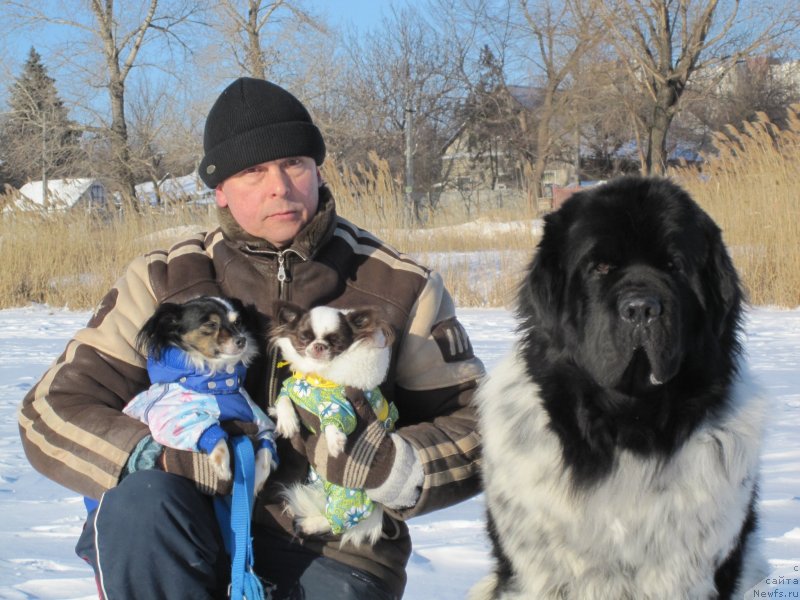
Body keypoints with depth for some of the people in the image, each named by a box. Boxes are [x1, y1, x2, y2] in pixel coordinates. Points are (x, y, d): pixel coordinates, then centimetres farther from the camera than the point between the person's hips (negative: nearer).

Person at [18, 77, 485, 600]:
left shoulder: (402, 288, 2)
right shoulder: (165, 282, 4)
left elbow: (476, 425, 4)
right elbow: (52, 411, 0)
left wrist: (392, 469, -18)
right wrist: (163, 458, -20)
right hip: (199, 540, 1)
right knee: (140, 500, -31)